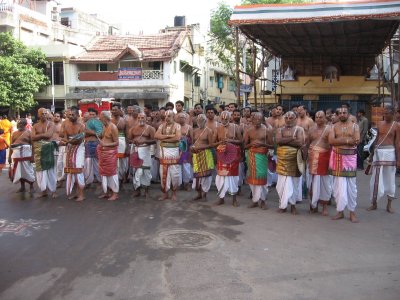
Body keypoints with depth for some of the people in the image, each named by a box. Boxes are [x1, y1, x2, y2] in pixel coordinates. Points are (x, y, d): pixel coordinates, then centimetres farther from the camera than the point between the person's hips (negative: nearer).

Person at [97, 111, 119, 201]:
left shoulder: (113, 127, -14)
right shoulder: (104, 126, 9)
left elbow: (116, 142, -15)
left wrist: (105, 144, -24)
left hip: (110, 152, -8)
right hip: (103, 152, 8)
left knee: (112, 172, -2)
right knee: (104, 171, 12)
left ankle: (115, 193, 6)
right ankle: (107, 192, 24)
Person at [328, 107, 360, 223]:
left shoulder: (354, 126, 3)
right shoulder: (334, 126, 6)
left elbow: (357, 141, -11)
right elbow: (331, 141, -9)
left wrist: (339, 140, -13)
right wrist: (347, 140, -14)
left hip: (350, 157, -1)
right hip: (337, 157, 1)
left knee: (351, 185, 4)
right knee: (339, 185, 2)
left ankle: (352, 212, 12)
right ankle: (340, 211, 12)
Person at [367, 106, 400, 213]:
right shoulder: (380, 124, 9)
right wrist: (372, 154, 16)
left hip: (390, 153, -4)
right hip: (378, 152, 4)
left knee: (390, 179, 5)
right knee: (376, 179, 6)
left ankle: (389, 205, 16)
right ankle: (374, 203, 16)